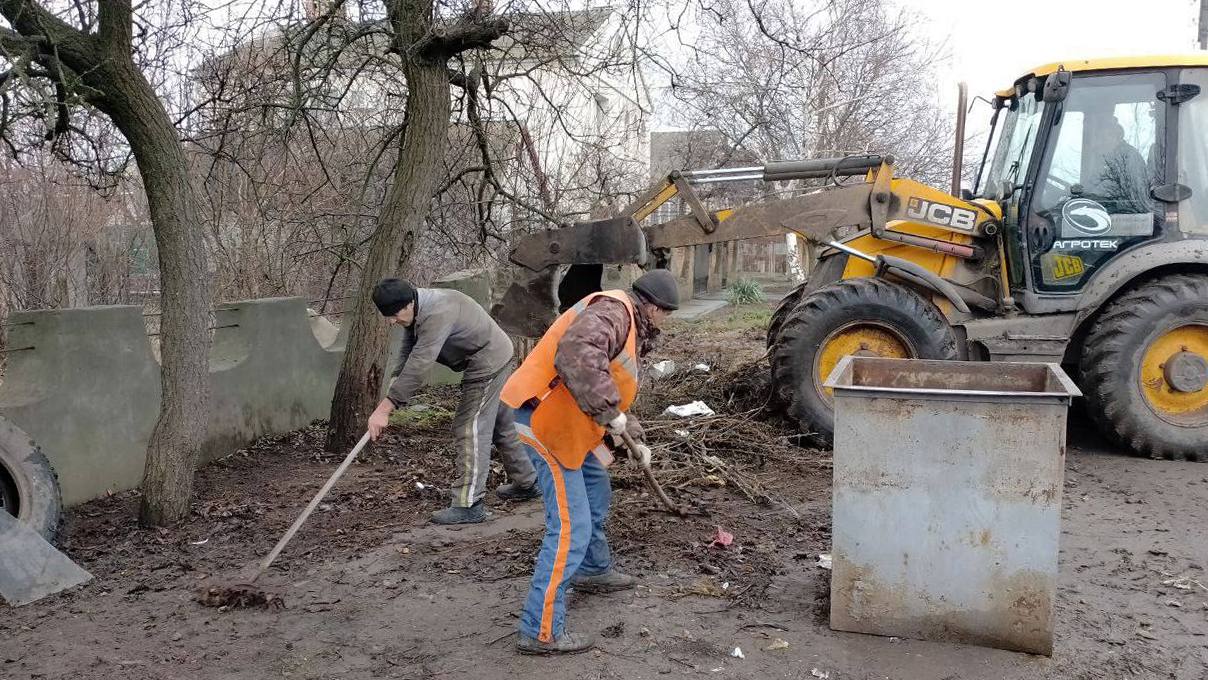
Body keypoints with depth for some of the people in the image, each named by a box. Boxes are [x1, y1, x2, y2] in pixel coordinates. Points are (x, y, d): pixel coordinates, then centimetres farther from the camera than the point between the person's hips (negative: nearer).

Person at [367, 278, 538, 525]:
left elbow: (418, 366, -38)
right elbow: (407, 354, 2)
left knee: (471, 428, -11)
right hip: (495, 359, 10)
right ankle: (526, 483, 35)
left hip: (488, 363, -10)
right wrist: (394, 386, -15)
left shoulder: (438, 314, -33)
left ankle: (469, 505, -9)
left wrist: (385, 408, -37)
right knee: (501, 424, 20)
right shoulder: (416, 311, 0)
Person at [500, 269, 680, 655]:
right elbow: (576, 356, -37)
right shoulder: (613, 311, -17)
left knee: (596, 493, 28)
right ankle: (541, 632, -5)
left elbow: (614, 387, 27)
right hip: (544, 423, -11)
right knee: (571, 527, -10)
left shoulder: (626, 322, 17)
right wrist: (614, 415, -32)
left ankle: (593, 571, 49)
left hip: (564, 424, 11)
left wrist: (634, 438, 25)